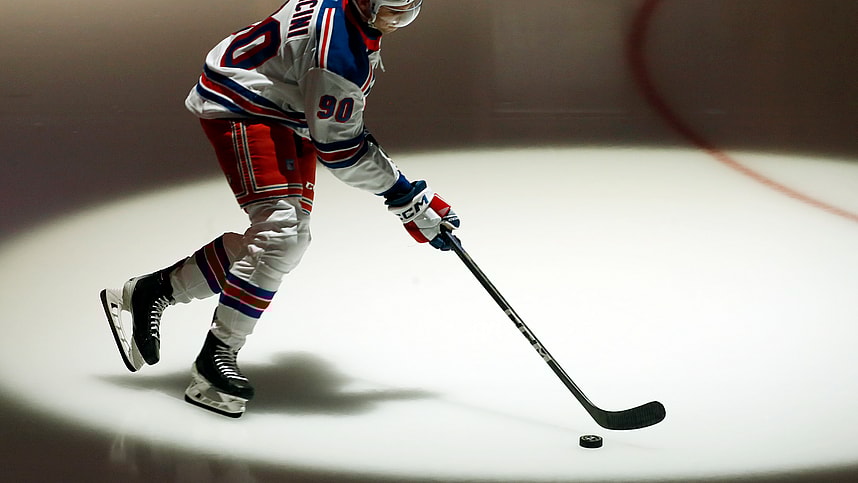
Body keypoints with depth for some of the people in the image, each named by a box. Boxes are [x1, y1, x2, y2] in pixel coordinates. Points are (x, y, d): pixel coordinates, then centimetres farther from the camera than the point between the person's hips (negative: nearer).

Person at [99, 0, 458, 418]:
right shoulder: (340, 50, -29)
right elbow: (339, 149, -22)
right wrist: (410, 202, -17)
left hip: (286, 113, 10)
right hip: (241, 105, -10)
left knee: (289, 241, 4)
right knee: (279, 231, -23)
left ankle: (152, 291, 11)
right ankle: (216, 356, -18)